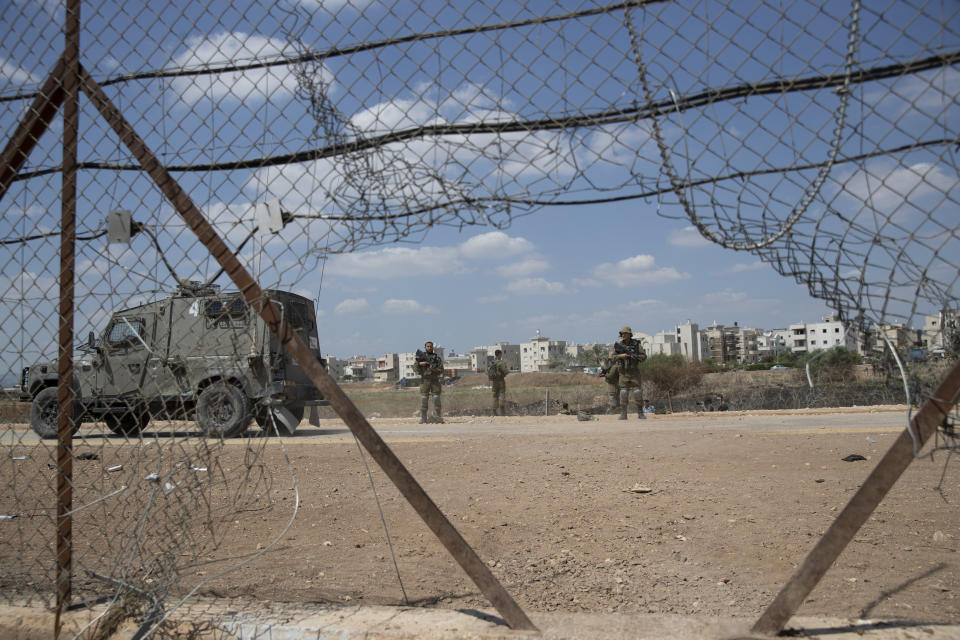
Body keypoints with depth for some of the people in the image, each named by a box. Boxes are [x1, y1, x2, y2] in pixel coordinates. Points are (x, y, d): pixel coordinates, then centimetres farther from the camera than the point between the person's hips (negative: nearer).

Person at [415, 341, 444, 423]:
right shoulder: (421, 357, 7)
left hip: (435, 381, 0)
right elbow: (418, 371, 3)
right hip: (424, 381, 0)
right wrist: (420, 364, -15)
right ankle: (423, 418, 2)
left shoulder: (437, 357, 4)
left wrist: (434, 370, -17)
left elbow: (441, 371, 0)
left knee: (437, 400, -3)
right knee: (424, 400, -2)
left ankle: (438, 418, 3)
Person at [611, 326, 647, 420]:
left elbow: (644, 356, -1)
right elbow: (613, 357, -1)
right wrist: (620, 356, -18)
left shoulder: (636, 344, -2)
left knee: (637, 392, -5)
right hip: (623, 372, 1)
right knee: (623, 392, -3)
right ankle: (623, 414, 1)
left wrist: (635, 357, -19)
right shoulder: (618, 345, 1)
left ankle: (640, 413, 2)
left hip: (634, 371, -1)